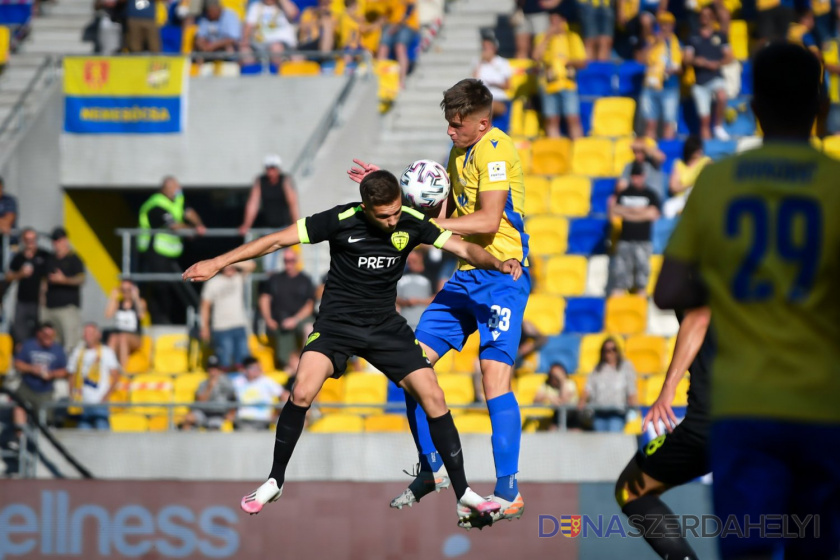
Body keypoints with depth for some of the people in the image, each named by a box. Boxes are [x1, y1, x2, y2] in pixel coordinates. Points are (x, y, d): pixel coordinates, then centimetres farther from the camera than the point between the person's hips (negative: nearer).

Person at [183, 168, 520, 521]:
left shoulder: (411, 223, -10)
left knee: (433, 397, -9)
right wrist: (219, 263, -13)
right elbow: (278, 240, -13)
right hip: (337, 322, -2)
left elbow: (464, 248, -6)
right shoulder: (340, 221, -18)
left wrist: (498, 264, -27)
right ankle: (274, 482, -2)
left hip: (386, 326, 3)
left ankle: (463, 495, 2)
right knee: (302, 393, -23)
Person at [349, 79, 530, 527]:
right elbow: (445, 210, 20)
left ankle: (508, 494, -14)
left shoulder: (495, 151, -14)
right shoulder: (460, 152, 15)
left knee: (495, 376, -17)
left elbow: (488, 220, -22)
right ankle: (430, 470, 17)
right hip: (466, 276, 9)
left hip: (501, 276, -9)